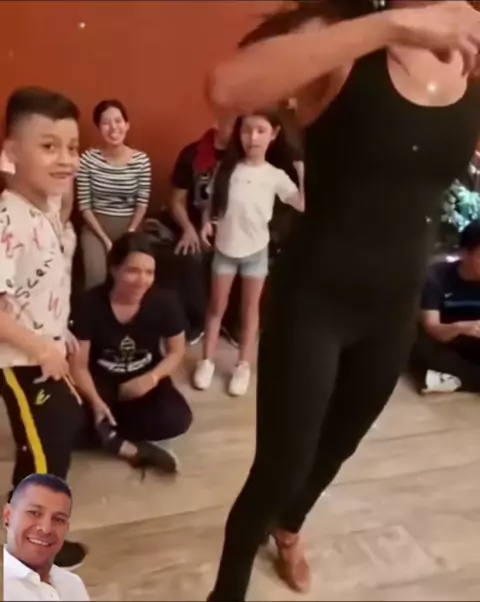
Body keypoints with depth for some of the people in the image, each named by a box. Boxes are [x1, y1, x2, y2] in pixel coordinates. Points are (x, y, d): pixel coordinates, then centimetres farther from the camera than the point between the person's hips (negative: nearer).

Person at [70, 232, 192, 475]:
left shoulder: (164, 302, -18)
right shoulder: (89, 304, -21)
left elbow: (177, 351, -3)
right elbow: (79, 364, -14)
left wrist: (152, 378, -20)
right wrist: (95, 401, -30)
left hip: (145, 379, 1)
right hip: (102, 381, -1)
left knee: (177, 419, -26)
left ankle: (108, 431, -10)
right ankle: (134, 450, -15)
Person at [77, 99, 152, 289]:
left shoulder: (141, 160, -4)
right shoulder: (88, 158, -6)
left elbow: (142, 203, -1)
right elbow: (84, 205, -5)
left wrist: (129, 234, -11)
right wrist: (105, 239, -12)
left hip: (130, 226, 1)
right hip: (96, 225, -1)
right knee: (96, 276, -23)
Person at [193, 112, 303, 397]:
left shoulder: (275, 176, -8)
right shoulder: (226, 168, -6)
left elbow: (303, 204, -17)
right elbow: (214, 201, 4)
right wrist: (207, 222, -13)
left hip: (256, 250, 0)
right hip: (225, 248, 1)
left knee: (251, 307, 10)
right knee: (217, 306, 10)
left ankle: (244, 366, 22)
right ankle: (207, 361, 23)